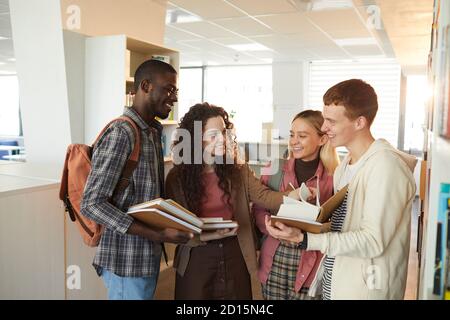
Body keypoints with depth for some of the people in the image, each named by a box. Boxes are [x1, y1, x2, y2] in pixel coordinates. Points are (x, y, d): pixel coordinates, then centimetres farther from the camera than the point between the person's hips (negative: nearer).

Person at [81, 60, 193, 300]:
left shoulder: (153, 133, 9)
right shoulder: (120, 133, -18)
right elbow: (92, 204, -21)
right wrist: (155, 234, -26)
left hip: (148, 257, 8)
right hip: (127, 262, -8)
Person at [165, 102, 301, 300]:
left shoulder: (238, 171, 2)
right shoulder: (177, 178, -6)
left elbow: (264, 197, -11)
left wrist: (296, 194, -29)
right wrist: (208, 234, -24)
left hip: (235, 255, 2)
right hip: (196, 259, -2)